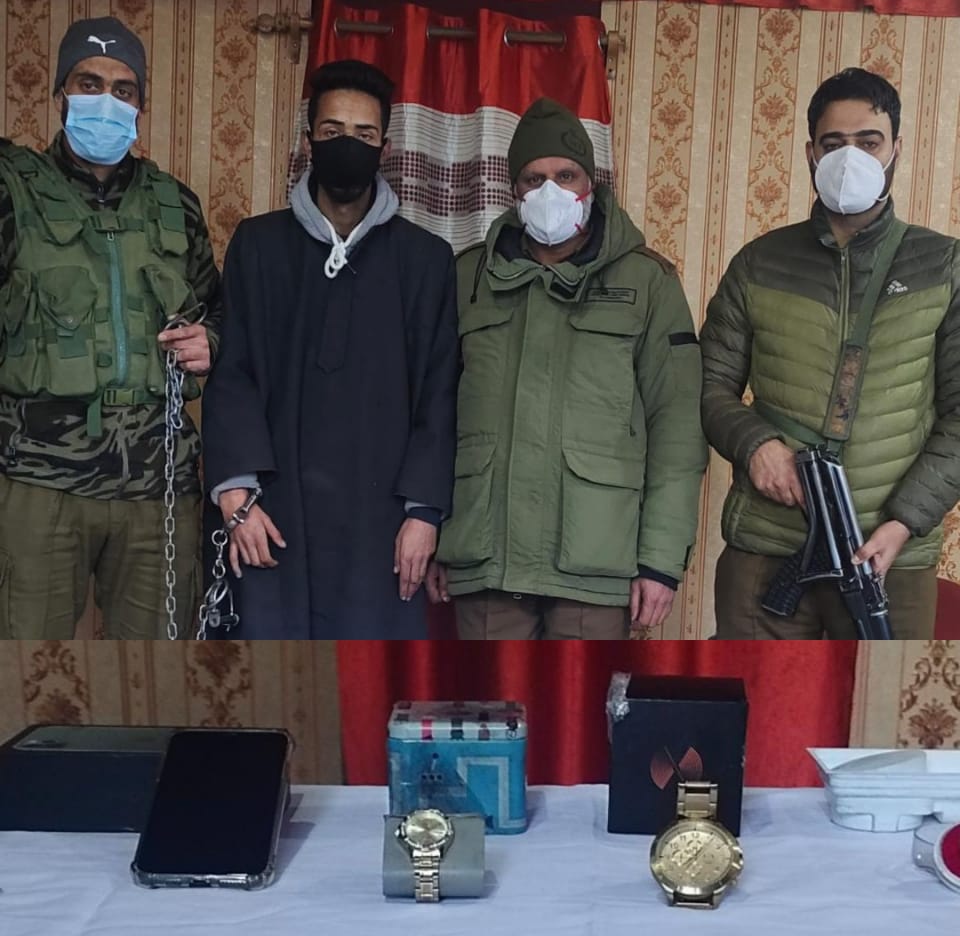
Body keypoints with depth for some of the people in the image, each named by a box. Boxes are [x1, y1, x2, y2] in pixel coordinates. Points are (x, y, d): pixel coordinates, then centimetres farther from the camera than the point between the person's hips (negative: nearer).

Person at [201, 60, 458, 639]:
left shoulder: (426, 258, 7)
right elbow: (231, 375, 3)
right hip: (276, 510, 1)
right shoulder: (258, 246, 8)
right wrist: (237, 492, -8)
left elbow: (439, 395, 4)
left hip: (380, 513, 0)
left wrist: (424, 510, -4)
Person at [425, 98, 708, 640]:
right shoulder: (471, 278, 11)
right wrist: (430, 538, 6)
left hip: (595, 561, -2)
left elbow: (677, 425, -1)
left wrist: (662, 558, -6)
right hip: (484, 555, 2)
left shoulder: (645, 281, 3)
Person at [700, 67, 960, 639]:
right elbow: (712, 385, 10)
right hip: (763, 548, 1)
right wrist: (753, 442, -11)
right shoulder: (759, 265, 8)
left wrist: (905, 522, -10)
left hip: (892, 555, 0)